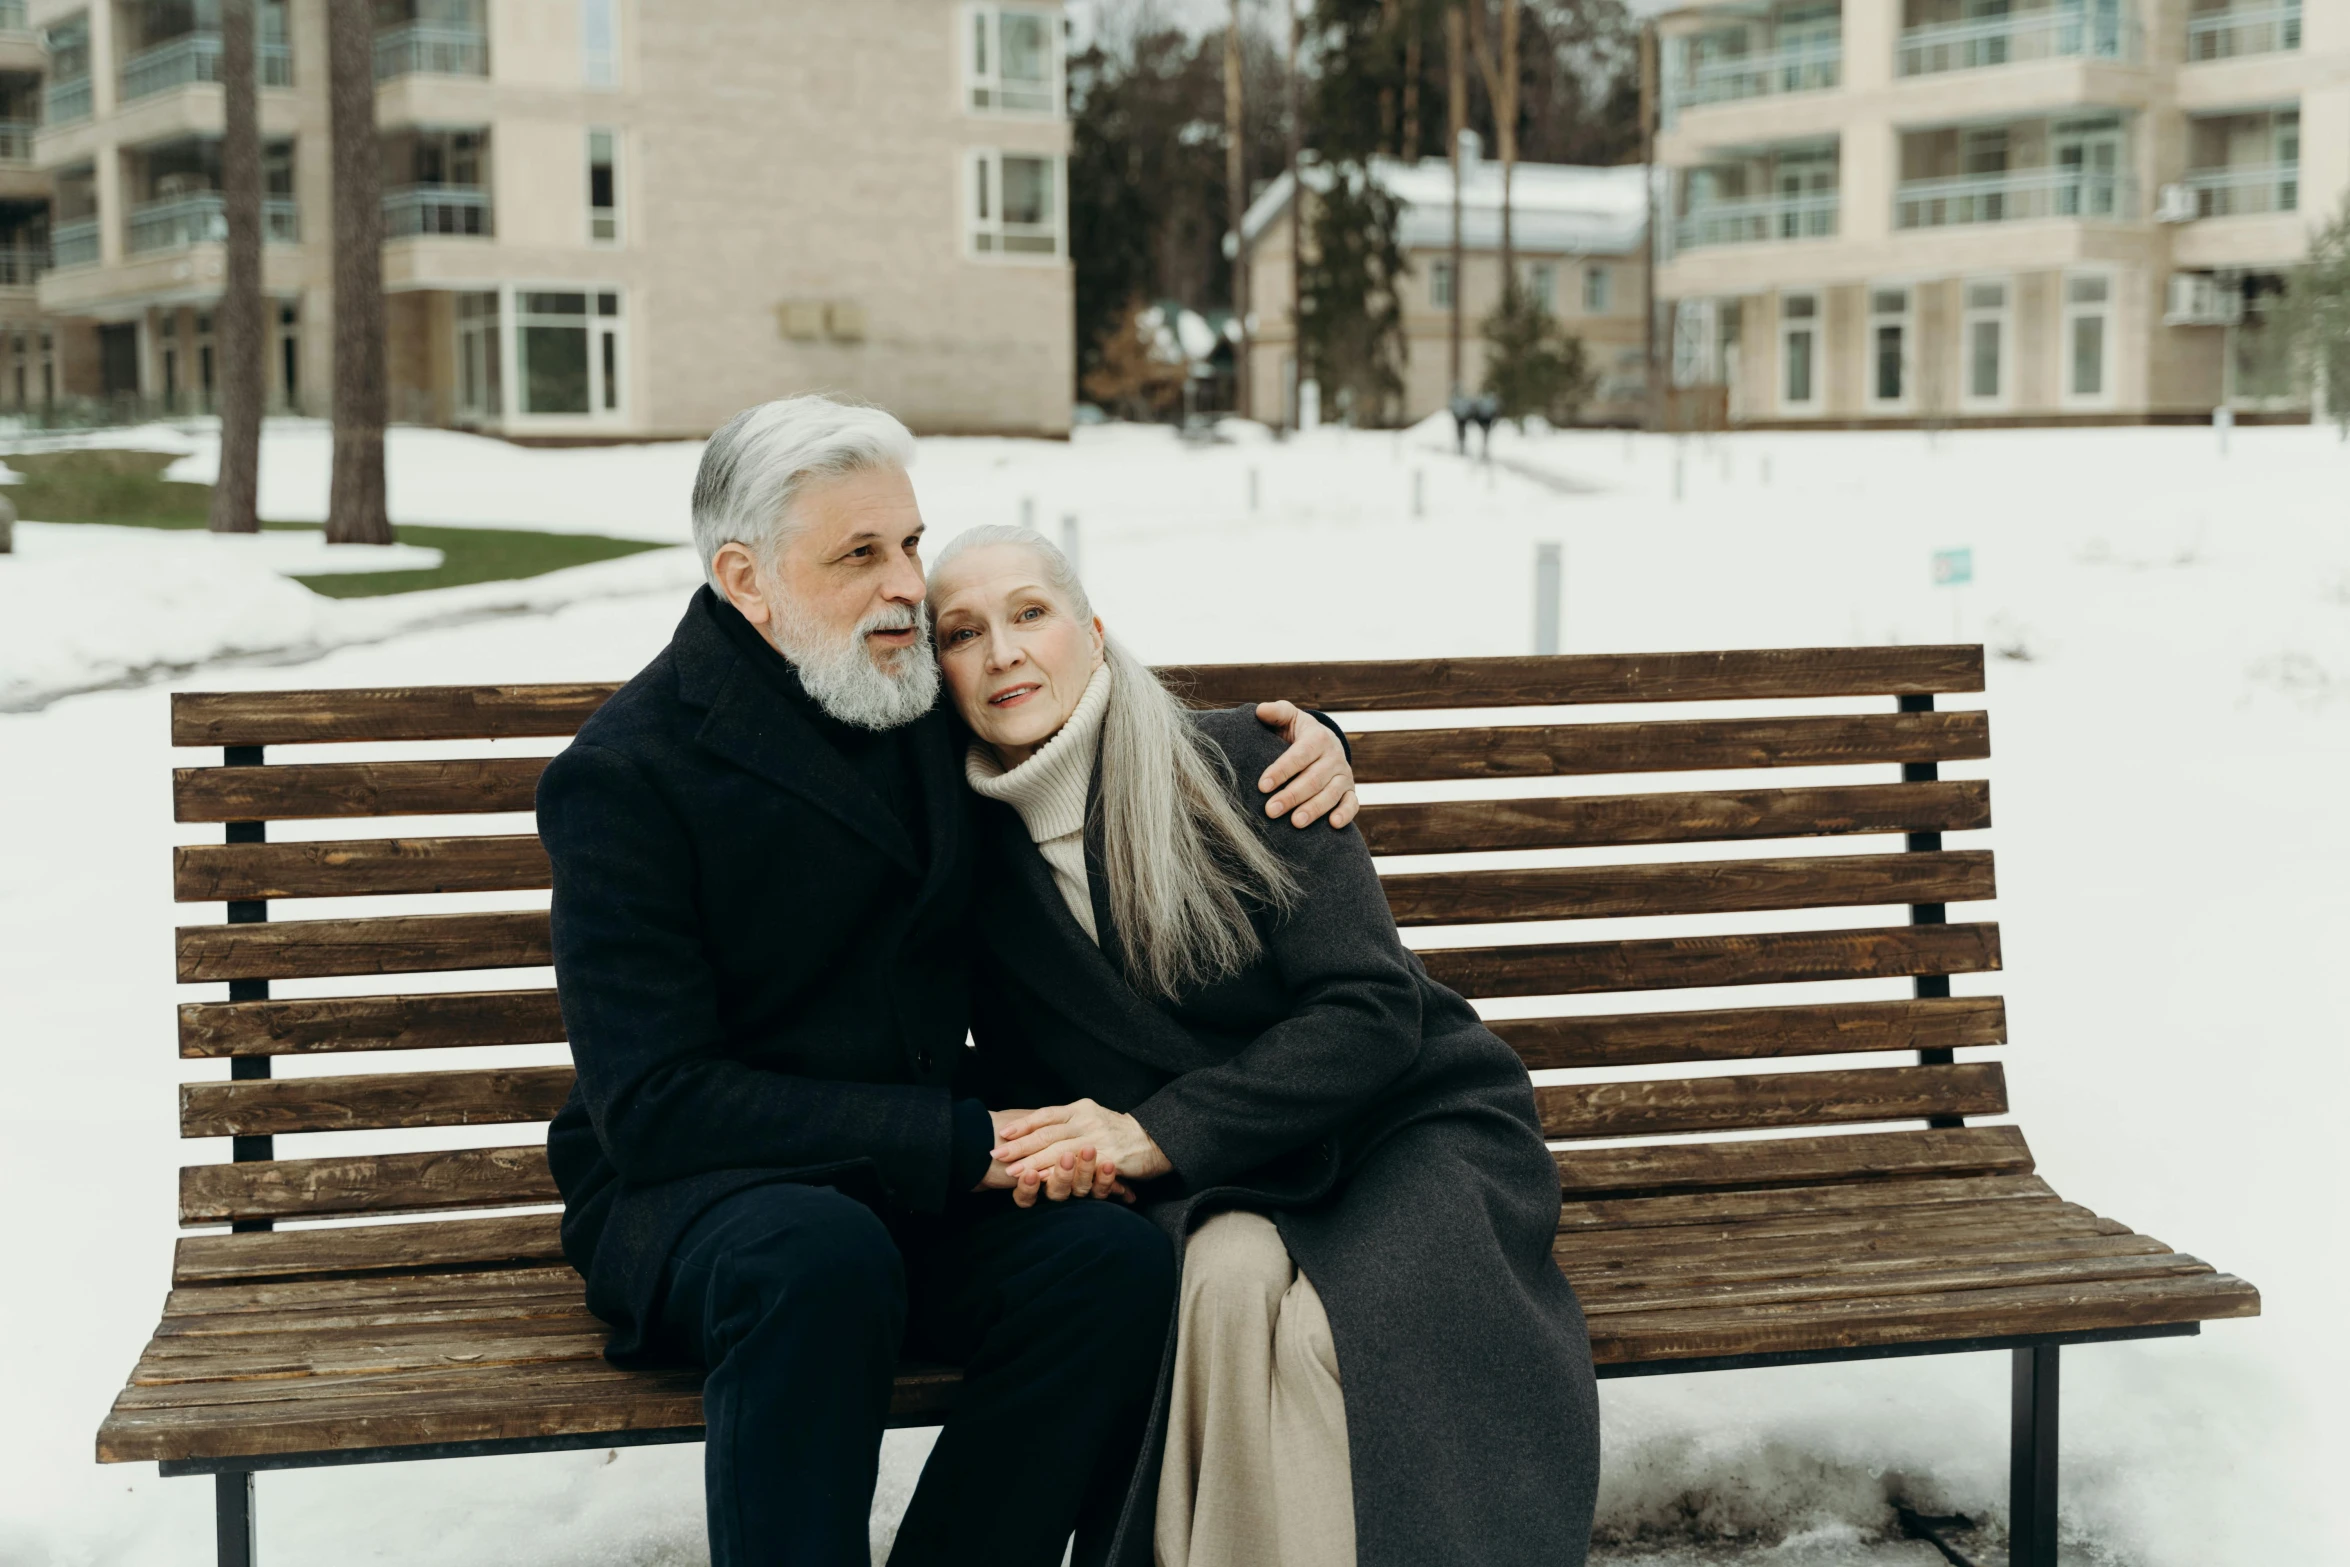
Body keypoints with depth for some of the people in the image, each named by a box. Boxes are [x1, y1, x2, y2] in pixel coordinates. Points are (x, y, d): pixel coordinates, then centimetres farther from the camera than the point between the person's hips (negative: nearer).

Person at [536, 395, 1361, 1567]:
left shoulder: (929, 695, 6)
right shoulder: (627, 775, -12)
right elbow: (656, 1106, -18)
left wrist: (1299, 742, 3)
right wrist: (966, 1140, -22)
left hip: (918, 1189, 5)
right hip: (692, 1196, -5)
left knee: (1122, 1261, -25)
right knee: (824, 1254, -38)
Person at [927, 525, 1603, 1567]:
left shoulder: (1234, 764, -9)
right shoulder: (975, 855, 1)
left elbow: (1374, 1010, -14)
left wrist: (1160, 1130, -23)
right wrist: (1030, 1145, -14)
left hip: (1409, 1123, -2)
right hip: (1223, 1189, 2)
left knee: (1322, 1321, -34)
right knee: (1231, 1271, -34)